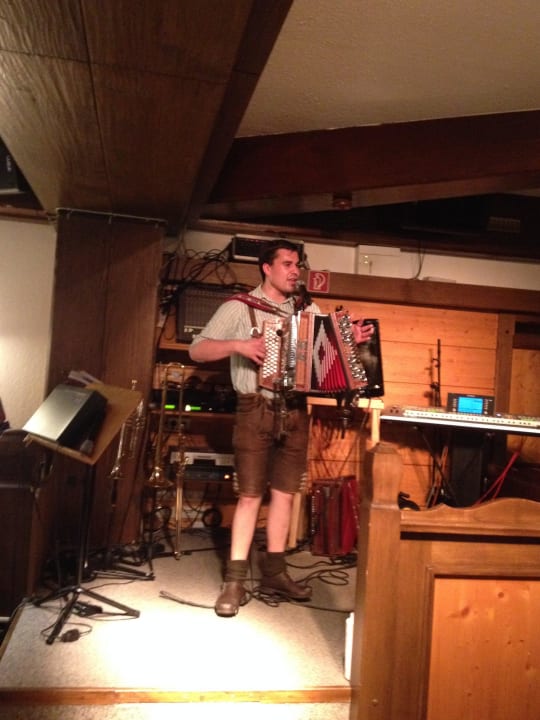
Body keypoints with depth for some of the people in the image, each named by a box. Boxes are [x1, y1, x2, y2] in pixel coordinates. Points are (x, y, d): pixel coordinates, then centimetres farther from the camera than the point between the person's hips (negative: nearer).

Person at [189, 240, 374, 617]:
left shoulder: (308, 309, 12)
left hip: (296, 411, 5)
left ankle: (275, 573, 23)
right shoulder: (239, 307, -2)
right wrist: (238, 345, -20)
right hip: (257, 409, -4)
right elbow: (197, 350, -6)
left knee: (285, 492, 10)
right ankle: (235, 580, 9)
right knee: (249, 495, -2)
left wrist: (353, 340, -5)